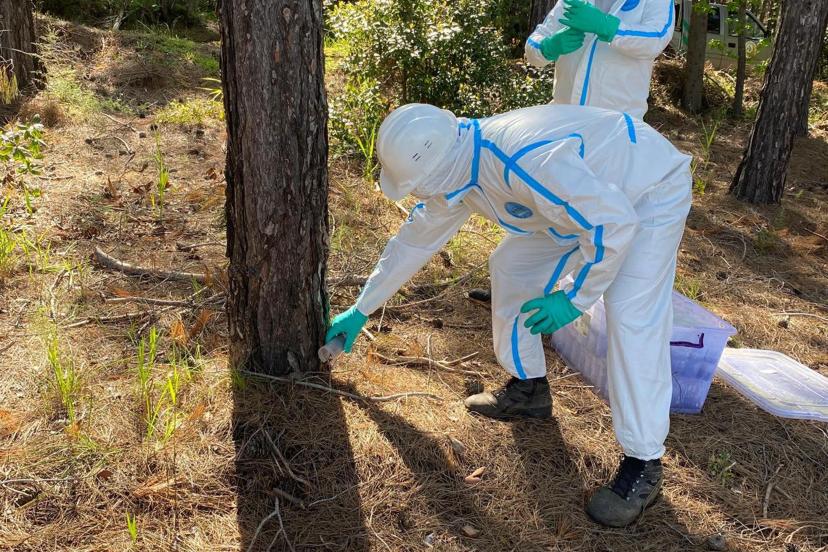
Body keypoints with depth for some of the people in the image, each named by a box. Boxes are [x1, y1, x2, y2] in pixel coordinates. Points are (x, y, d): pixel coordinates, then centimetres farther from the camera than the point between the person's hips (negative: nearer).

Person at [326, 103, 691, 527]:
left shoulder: (525, 160, -40)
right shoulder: (454, 170, -10)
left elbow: (615, 222, -36)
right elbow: (413, 241, 4)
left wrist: (575, 297, -24)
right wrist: (361, 310, 12)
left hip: (650, 190, -8)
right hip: (587, 189, 8)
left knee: (630, 316, -21)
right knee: (510, 265, 5)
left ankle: (642, 465, -8)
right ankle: (528, 389, 20)